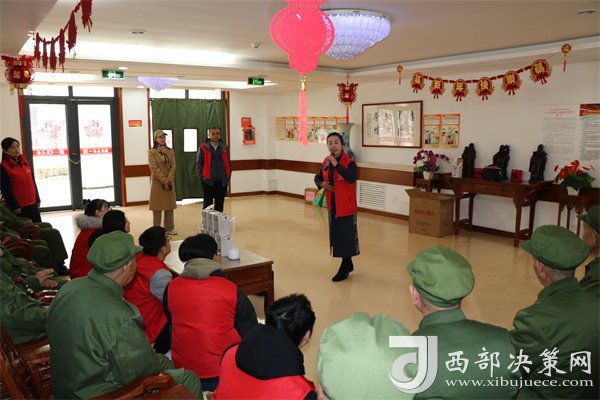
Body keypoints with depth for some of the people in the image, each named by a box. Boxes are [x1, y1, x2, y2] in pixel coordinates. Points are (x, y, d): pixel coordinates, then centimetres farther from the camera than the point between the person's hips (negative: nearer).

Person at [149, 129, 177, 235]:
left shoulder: (170, 151, 8)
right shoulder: (152, 152, -5)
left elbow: (173, 166, 0)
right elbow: (154, 168, -12)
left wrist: (168, 180, -13)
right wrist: (163, 181, -17)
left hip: (169, 182, 4)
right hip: (157, 182, -4)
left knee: (169, 205, 7)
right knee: (157, 206, 0)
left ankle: (169, 228, 16)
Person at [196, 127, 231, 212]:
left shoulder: (224, 147, 7)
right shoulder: (203, 148, -3)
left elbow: (228, 163, 10)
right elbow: (199, 164, -1)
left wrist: (228, 175, 2)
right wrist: (202, 177, -7)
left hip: (222, 181, 3)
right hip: (208, 181, -3)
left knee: (220, 204, 10)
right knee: (208, 204, 5)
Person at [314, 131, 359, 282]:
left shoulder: (349, 162, -15)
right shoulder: (326, 162, 4)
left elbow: (351, 178, -33)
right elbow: (318, 177, 17)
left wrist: (336, 164, -32)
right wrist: (321, 184, -5)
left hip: (346, 205, -7)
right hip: (332, 205, 7)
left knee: (346, 236, 1)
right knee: (336, 234, 16)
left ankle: (344, 268, 16)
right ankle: (348, 264, 34)